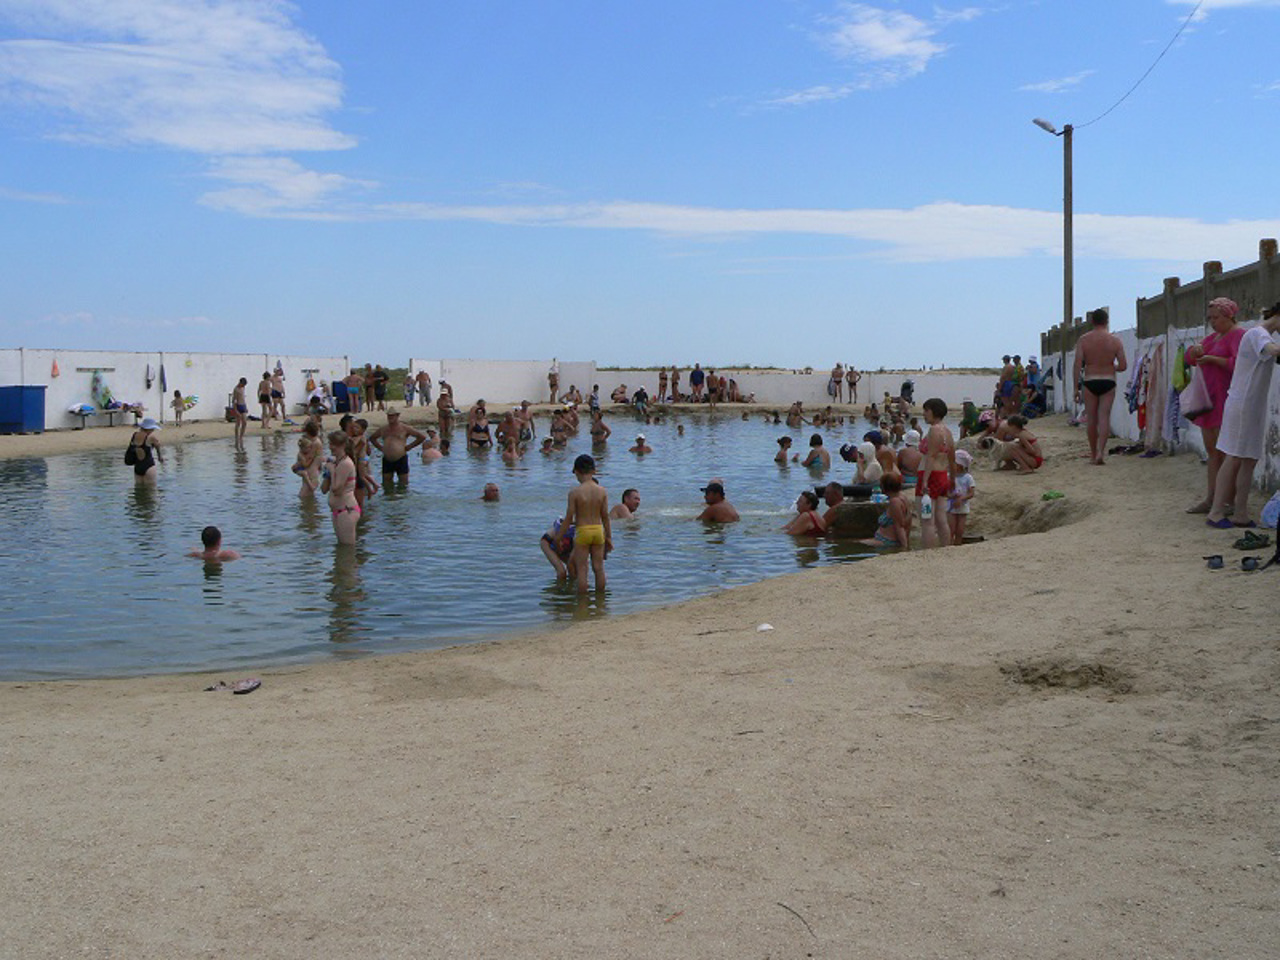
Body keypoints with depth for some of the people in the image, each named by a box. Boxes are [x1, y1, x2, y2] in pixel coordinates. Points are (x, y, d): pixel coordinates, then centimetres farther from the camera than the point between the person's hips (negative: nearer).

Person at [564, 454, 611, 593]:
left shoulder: (574, 492, -13)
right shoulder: (602, 491, -2)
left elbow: (569, 518, -10)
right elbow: (605, 516, 3)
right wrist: (609, 536, 13)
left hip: (582, 531, -4)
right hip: (598, 530, 4)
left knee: (581, 570, 3)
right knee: (598, 568, 12)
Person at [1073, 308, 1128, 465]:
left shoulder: (1083, 340, -3)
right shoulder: (1115, 340, -1)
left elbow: (1077, 365, -8)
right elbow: (1123, 366, -4)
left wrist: (1076, 387, -4)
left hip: (1089, 382, 0)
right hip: (1108, 382, 0)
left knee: (1091, 418, 9)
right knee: (1104, 417, 0)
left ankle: (1093, 454, 16)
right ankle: (1101, 452, -14)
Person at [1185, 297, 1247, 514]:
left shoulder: (1238, 335, -9)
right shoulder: (1214, 336, 20)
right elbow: (1190, 358, 22)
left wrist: (1212, 359, -16)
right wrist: (1196, 351, 0)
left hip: (1226, 402, -9)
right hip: (1208, 400, 9)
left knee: (1225, 453, -8)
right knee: (1212, 452, 10)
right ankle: (1210, 499, 14)